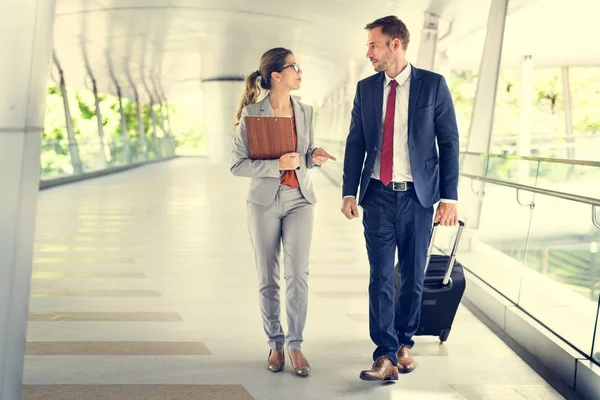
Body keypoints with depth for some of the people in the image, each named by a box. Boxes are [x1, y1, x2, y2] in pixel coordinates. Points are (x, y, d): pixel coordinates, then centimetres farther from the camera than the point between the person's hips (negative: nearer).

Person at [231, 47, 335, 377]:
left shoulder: (305, 111, 4)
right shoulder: (251, 114, -8)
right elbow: (237, 164, -10)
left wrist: (314, 157, -6)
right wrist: (276, 165, -21)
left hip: (299, 200, 2)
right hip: (264, 202, -2)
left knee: (298, 274, -7)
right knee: (268, 279, 6)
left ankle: (295, 345, 2)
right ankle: (275, 344, 19)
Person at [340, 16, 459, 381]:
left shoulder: (433, 85, -2)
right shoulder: (366, 88, 7)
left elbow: (449, 142, -2)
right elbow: (355, 143, 10)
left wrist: (450, 197, -7)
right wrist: (349, 192, 3)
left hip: (419, 195, -1)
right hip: (379, 195, 2)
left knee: (413, 275, 9)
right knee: (381, 276, -4)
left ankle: (404, 342, 26)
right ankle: (386, 356, -4)